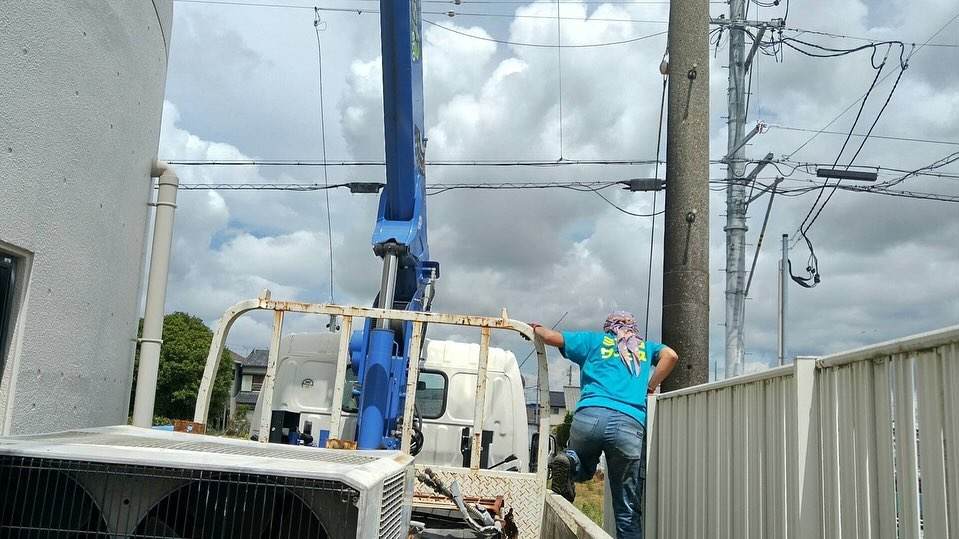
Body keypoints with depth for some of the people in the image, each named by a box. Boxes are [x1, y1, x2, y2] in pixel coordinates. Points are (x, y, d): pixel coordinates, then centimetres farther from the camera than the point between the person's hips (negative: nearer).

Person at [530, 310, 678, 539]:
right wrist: (649, 389, 17)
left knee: (583, 470, 27)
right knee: (628, 508, 8)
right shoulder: (645, 347, 30)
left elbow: (551, 337, 20)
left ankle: (569, 461, -5)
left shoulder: (594, 340, 26)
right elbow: (670, 355, 10)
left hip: (590, 415, 0)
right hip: (630, 425, 0)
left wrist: (536, 328, 40)